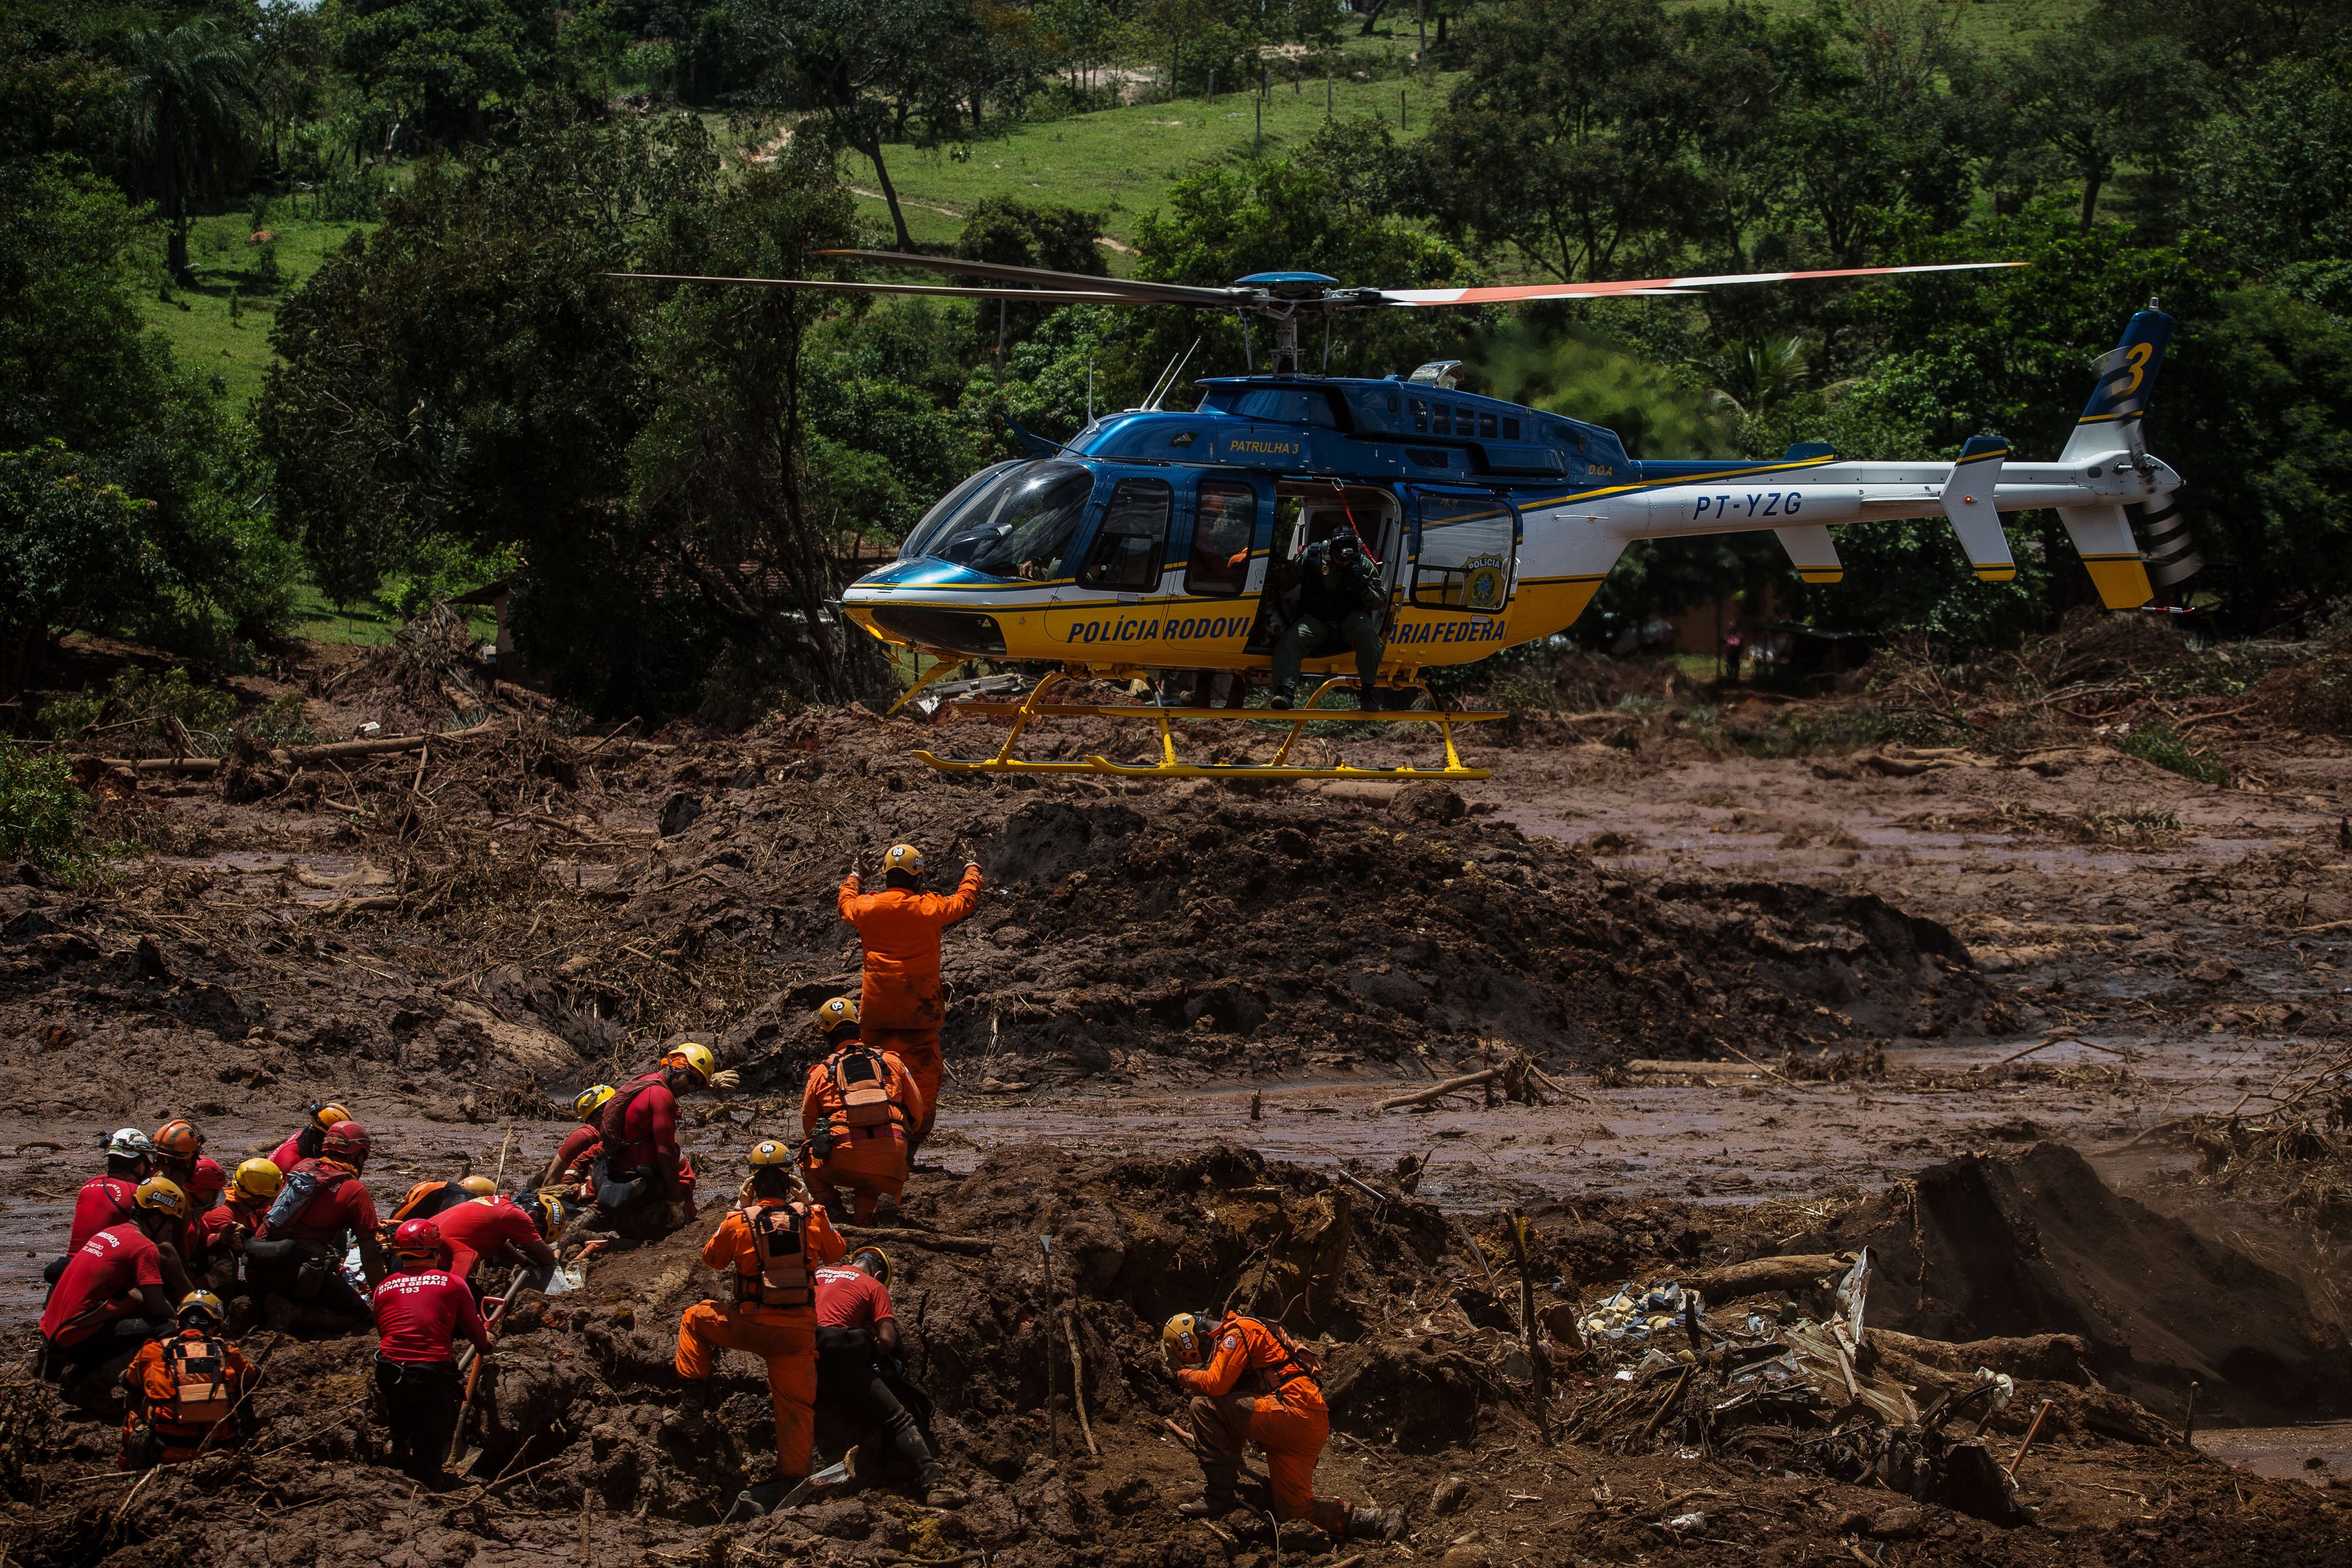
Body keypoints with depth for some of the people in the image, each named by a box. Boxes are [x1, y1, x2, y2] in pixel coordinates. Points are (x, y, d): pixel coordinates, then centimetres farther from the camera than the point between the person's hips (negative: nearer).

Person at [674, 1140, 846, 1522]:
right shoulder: (811, 1218, -2)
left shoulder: (738, 1222, -7)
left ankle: (692, 1402, 18)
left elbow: (711, 1258, 12)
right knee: (795, 1404, 10)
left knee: (695, 1319, 25)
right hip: (800, 1329, 1)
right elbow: (836, 1252, 16)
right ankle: (791, 1477, 0)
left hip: (751, 1324, -1)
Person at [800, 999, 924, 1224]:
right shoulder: (892, 1062, 16)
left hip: (842, 1164, -1)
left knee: (808, 1159, 28)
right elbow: (917, 1112, 20)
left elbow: (809, 1125, 20)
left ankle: (827, 1200, 6)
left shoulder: (821, 1073, 13)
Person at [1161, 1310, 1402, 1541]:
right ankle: (1380, 1520, 9)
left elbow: (1215, 1384, -17)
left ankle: (1217, 1497, -13)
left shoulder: (1237, 1332, -4)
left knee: (1204, 1406, -13)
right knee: (1295, 1510, 9)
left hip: (1295, 1408, -10)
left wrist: (1185, 1375, 3)